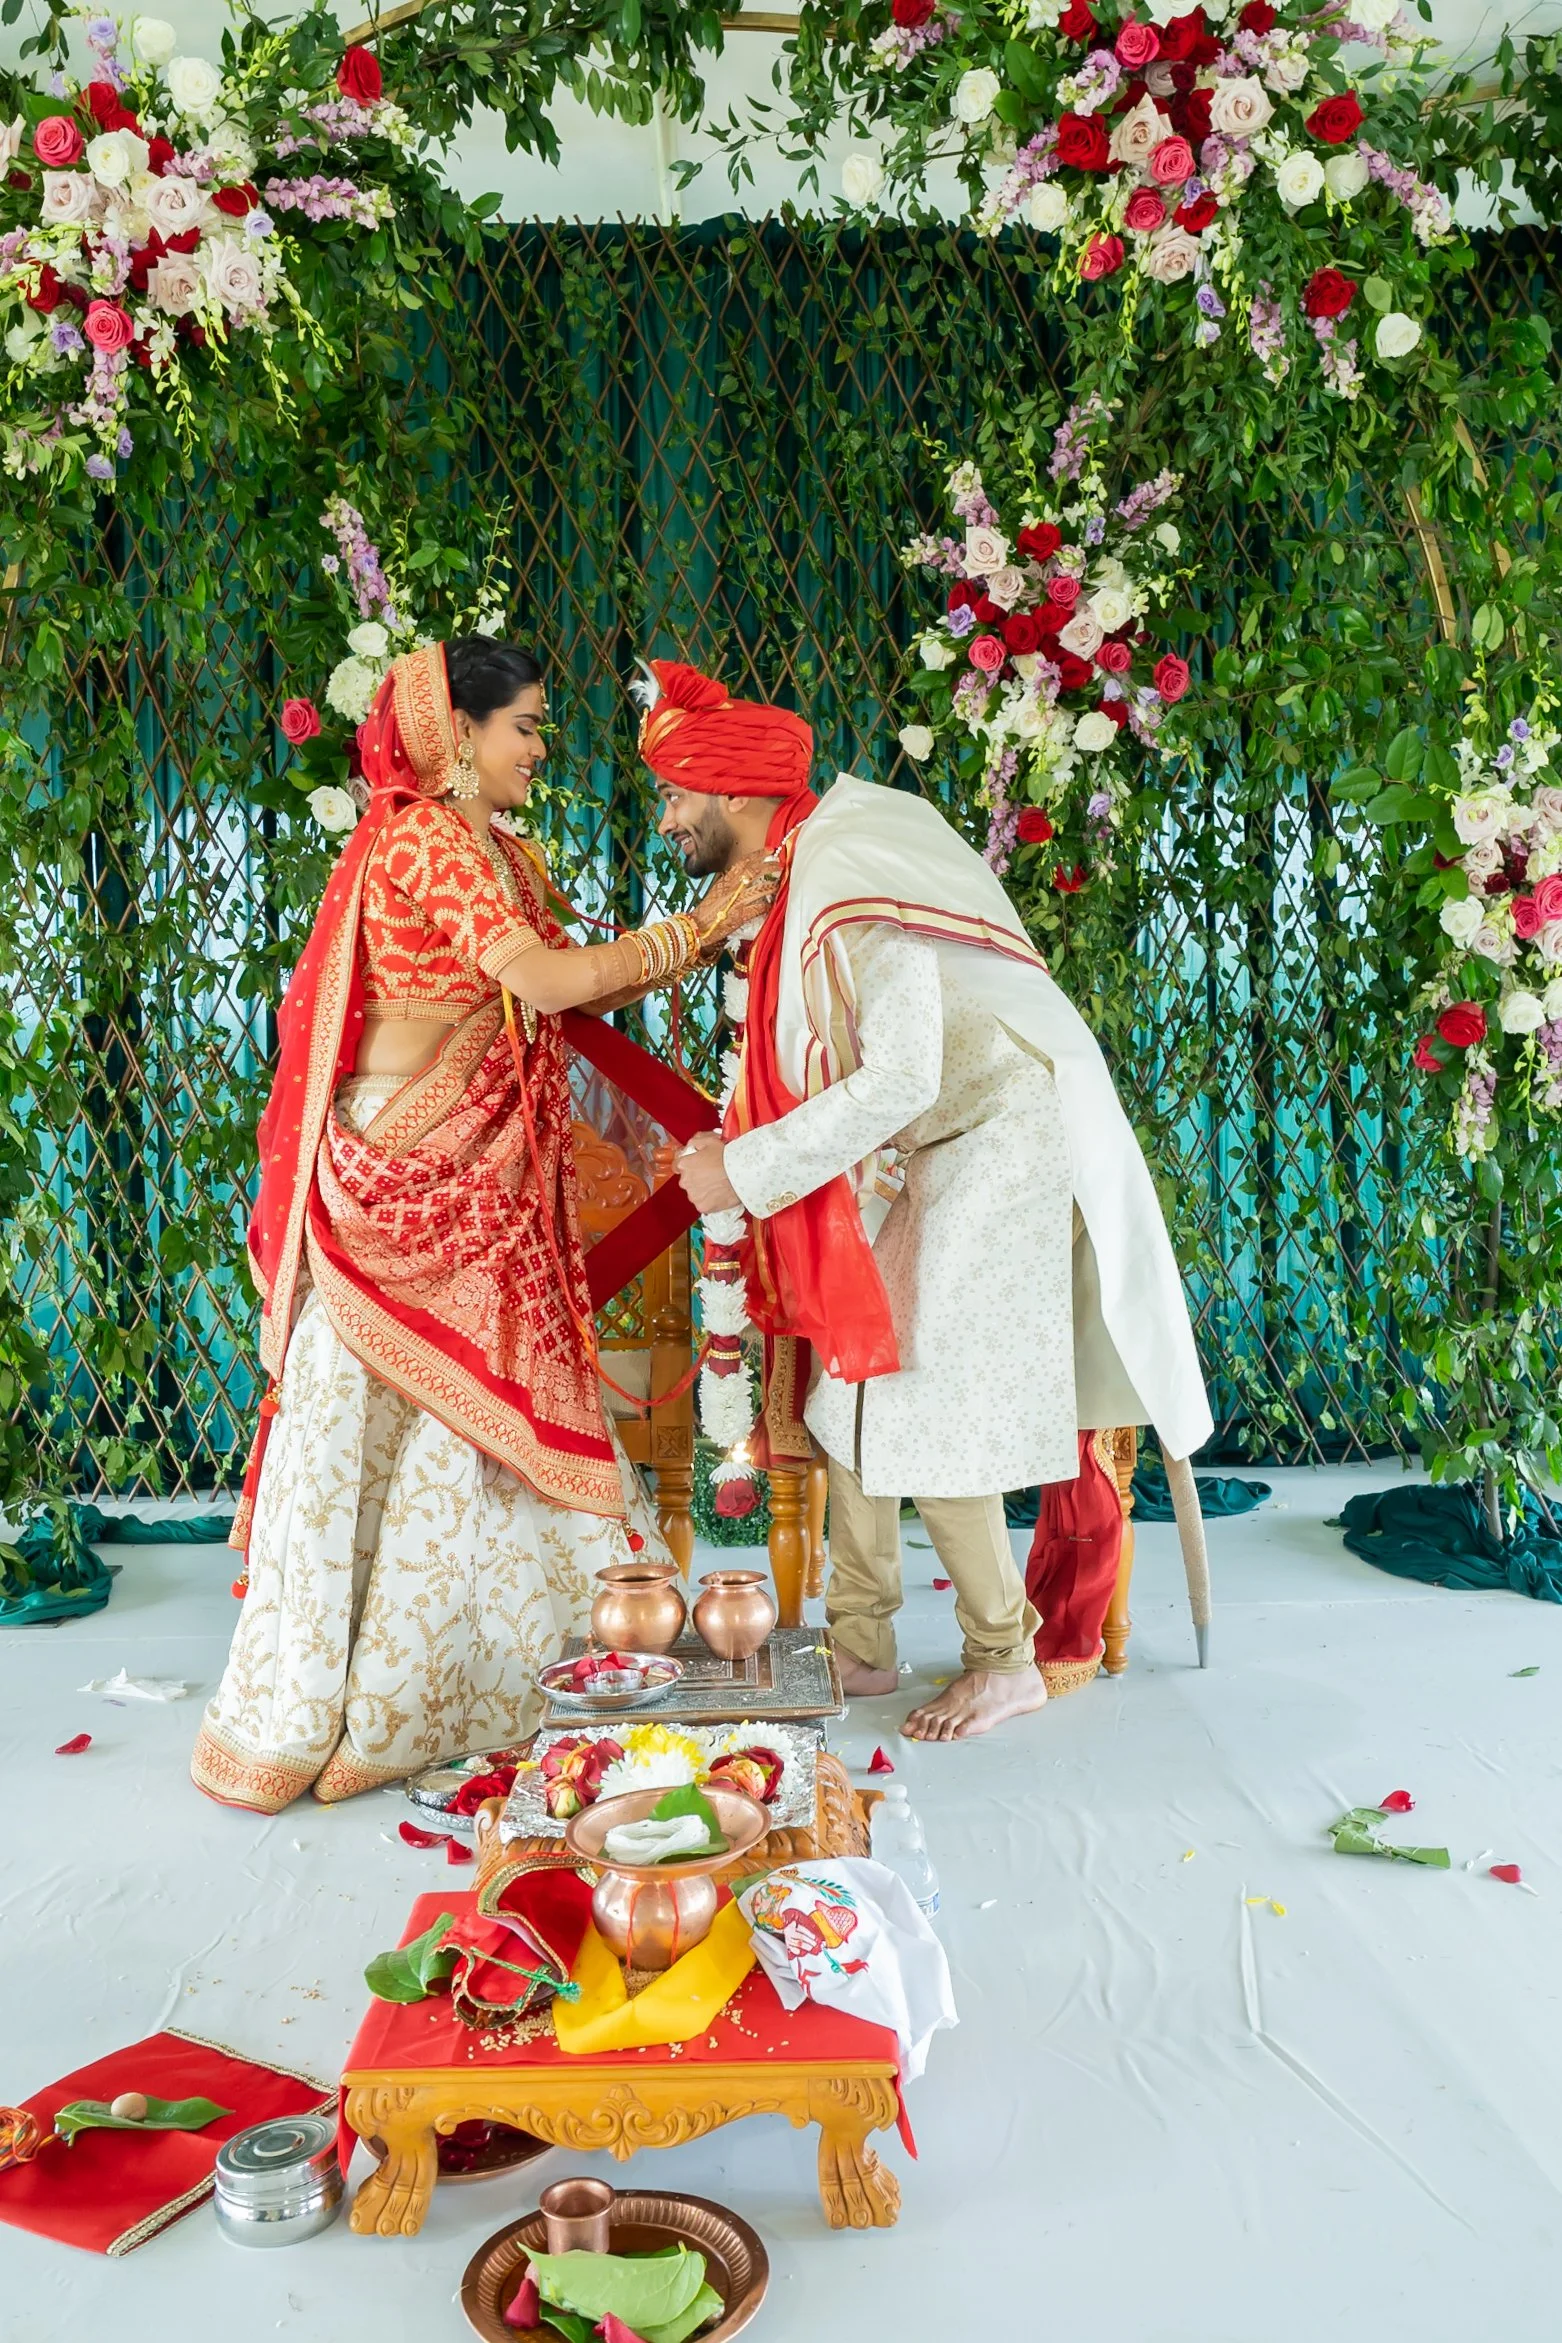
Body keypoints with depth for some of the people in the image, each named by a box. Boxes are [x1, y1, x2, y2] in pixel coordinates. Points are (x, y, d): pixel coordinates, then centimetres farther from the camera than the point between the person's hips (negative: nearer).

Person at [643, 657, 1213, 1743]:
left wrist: (743, 1171, -24)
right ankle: (859, 1644, 22)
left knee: (927, 1418, -6)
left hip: (1000, 1153, -9)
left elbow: (900, 1080, -30)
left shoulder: (847, 880, -23)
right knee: (860, 1386, 9)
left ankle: (1008, 1660, 14)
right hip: (925, 1163, 9)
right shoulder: (801, 872, 7)